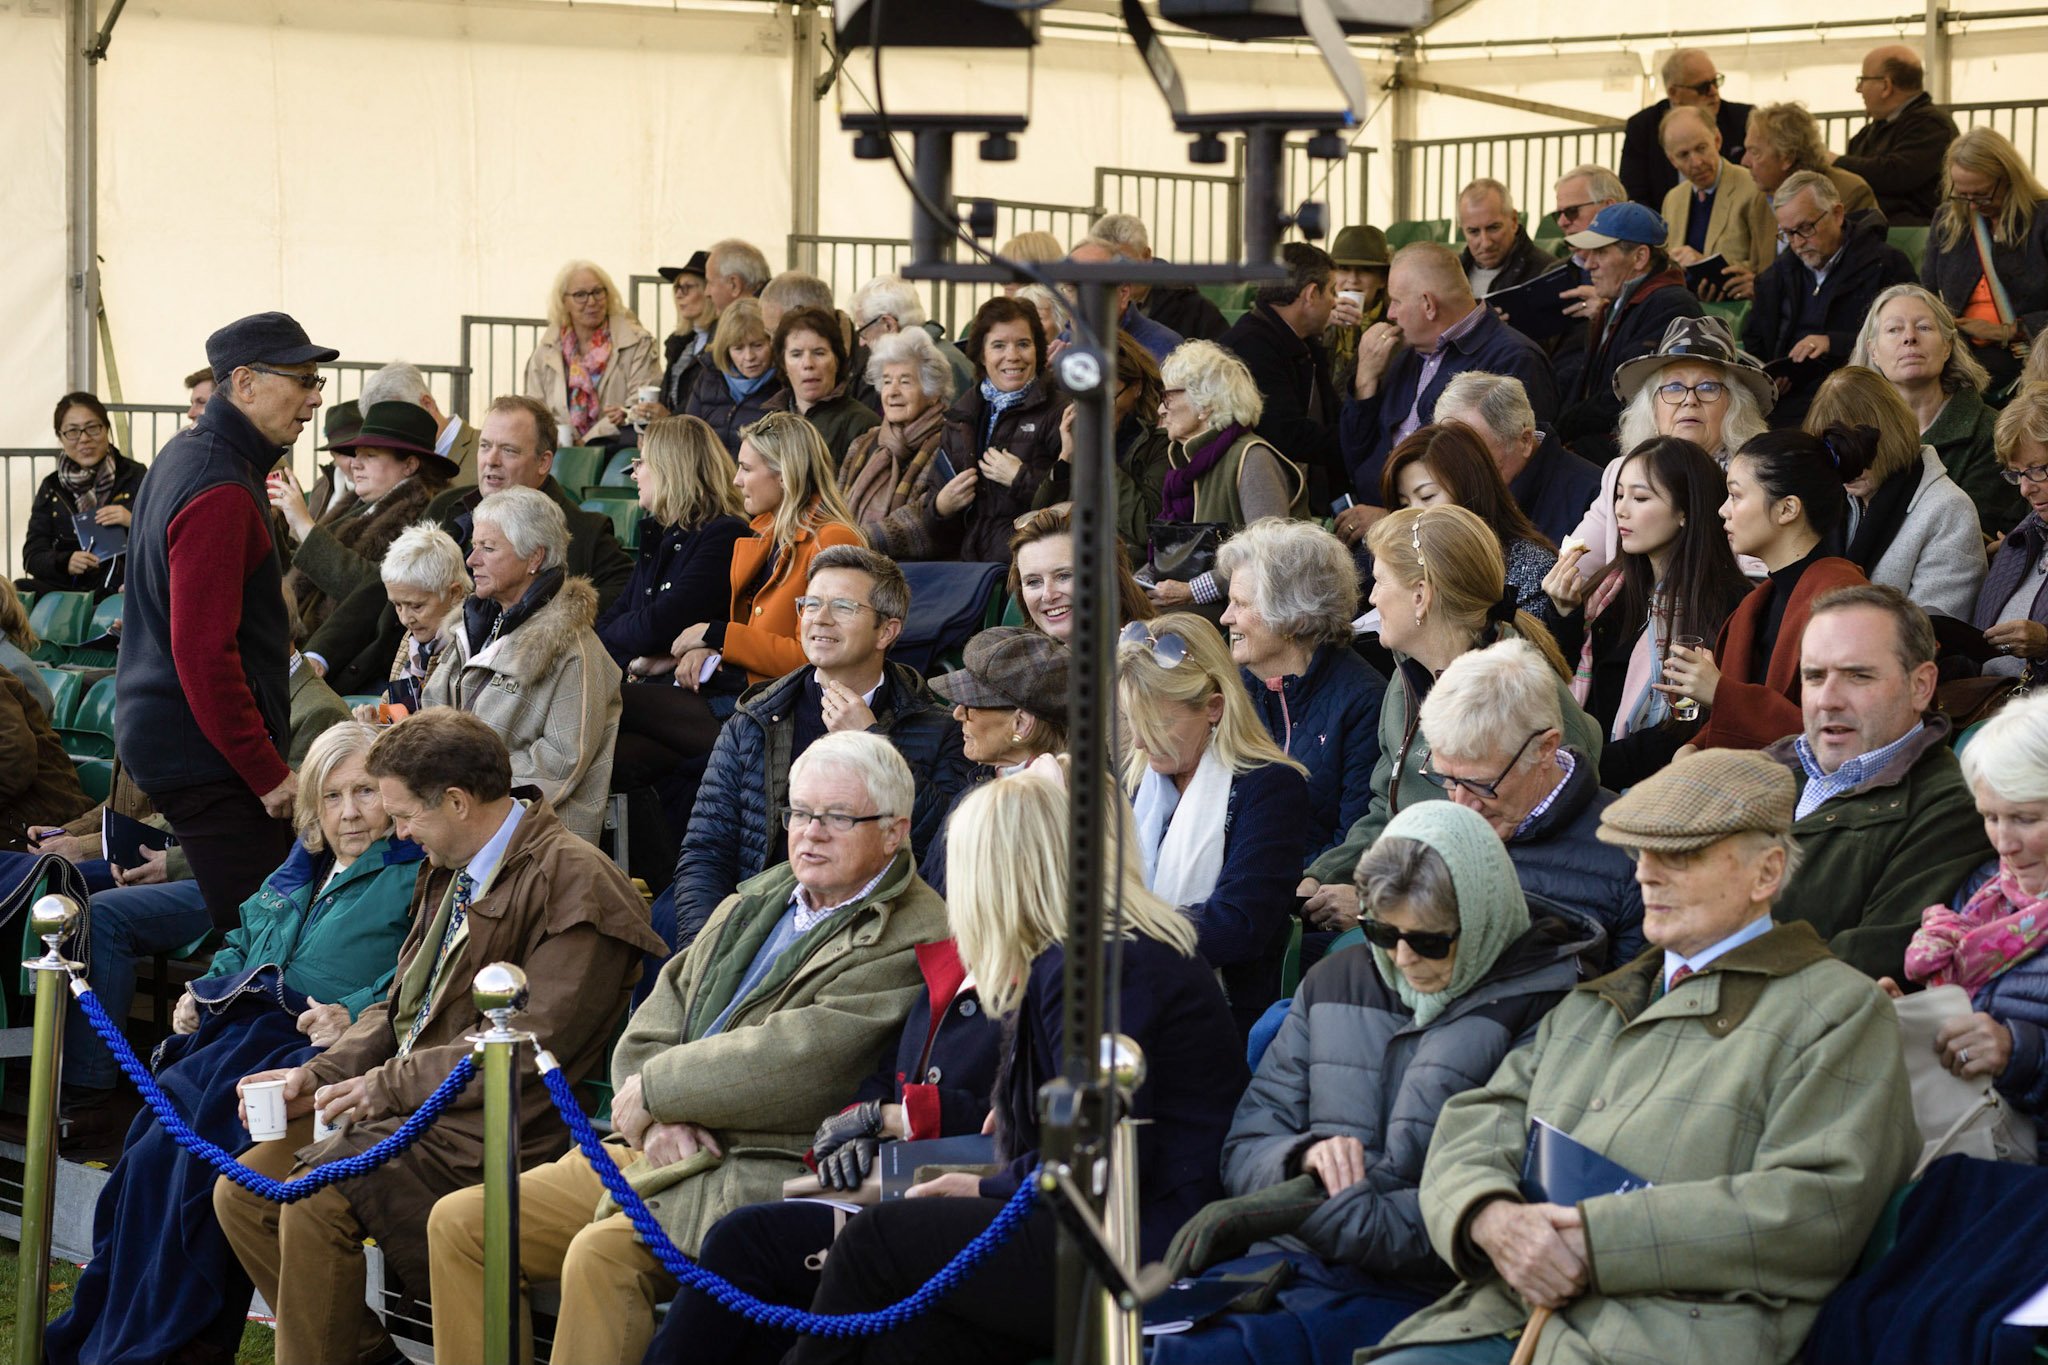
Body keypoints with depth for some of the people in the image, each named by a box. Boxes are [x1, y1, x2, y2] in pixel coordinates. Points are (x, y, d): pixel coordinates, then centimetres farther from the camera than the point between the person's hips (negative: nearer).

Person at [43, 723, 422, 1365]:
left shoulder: (416, 874, 5)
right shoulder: (290, 879, 30)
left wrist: (357, 1014, -23)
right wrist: (200, 994, 18)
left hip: (306, 1045, -6)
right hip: (228, 1031, 7)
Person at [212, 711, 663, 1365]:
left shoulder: (575, 881, -15)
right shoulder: (449, 873, 16)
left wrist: (386, 1086, -16)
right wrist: (320, 1075, 3)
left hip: (488, 1128, -10)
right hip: (406, 1104, 10)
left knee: (314, 1203, -27)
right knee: (242, 1191, 0)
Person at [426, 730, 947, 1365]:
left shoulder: (910, 943, -10)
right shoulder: (756, 901, 18)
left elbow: (795, 1066, -20)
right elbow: (652, 1027, 16)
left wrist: (655, 1090, -8)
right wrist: (660, 1115, -6)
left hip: (768, 1173, -9)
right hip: (662, 1151, 9)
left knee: (603, 1254, -33)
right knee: (459, 1223, 0)